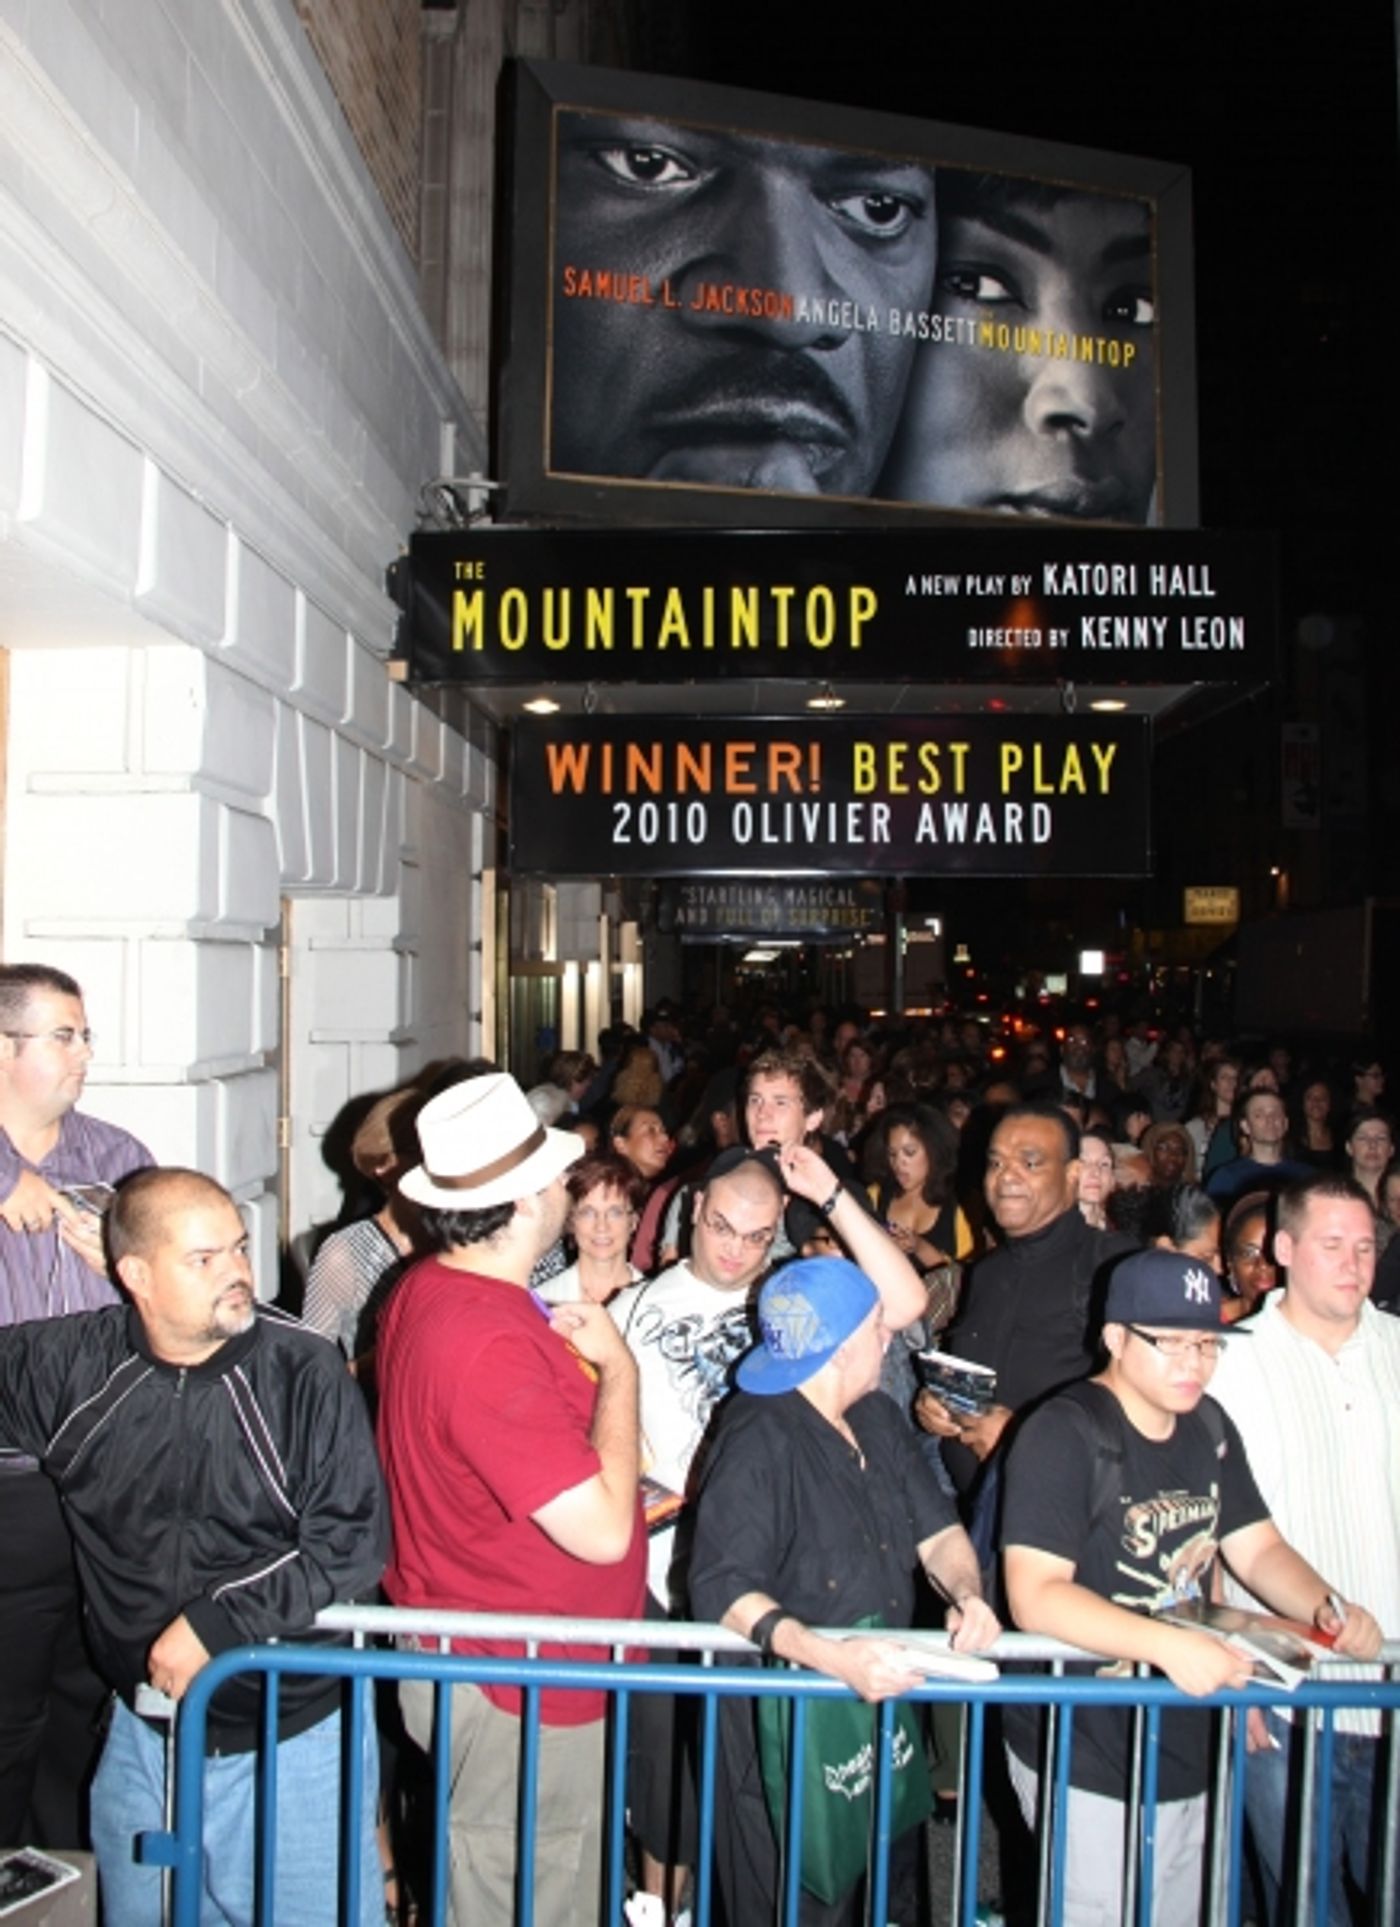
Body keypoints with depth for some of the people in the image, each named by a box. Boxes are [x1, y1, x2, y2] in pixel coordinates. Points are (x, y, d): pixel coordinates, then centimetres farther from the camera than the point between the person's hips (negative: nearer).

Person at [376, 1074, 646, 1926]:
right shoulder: (491, 1345, -31)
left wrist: (567, 1347, 6)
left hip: (466, 1657, 10)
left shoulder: (427, 1290, 1)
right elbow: (602, 1530, -28)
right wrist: (617, 1368, -18)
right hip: (520, 1694, -10)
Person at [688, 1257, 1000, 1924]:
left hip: (880, 1697, 8)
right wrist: (832, 1657, -36)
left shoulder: (877, 1419, 6)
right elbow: (722, 1589, -26)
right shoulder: (760, 1440, -22)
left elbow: (936, 1529, 7)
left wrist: (968, 1595, -14)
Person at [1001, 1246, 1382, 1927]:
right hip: (1088, 1765, -7)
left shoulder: (1207, 1427, 6)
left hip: (1188, 1754, 7)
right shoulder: (1062, 1434, -19)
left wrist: (1327, 1608, -10)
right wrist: (1166, 1645, -35)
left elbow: (1259, 1549, 10)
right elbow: (1035, 1596, -25)